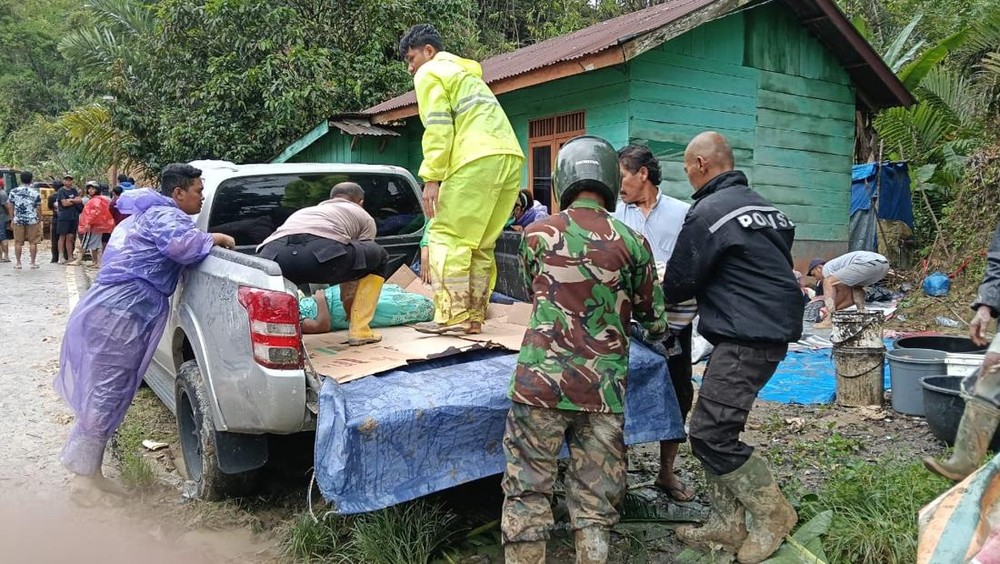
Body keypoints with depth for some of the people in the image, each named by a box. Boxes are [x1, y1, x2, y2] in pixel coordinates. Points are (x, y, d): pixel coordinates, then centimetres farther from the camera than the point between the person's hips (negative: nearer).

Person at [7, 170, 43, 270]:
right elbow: (39, 209, -4)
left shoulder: (13, 192, 0)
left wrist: (12, 220, 11)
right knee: (33, 242, 4)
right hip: (32, 220, -1)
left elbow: (10, 207, 4)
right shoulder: (35, 193, -5)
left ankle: (18, 263, 11)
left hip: (18, 220, 2)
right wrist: (39, 220, 7)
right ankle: (33, 262, 6)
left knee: (18, 242, 8)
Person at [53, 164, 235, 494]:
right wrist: (214, 239, -12)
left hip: (108, 309, 11)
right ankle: (87, 470, 4)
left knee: (103, 392, 16)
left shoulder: (148, 214, 25)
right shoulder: (166, 215, -8)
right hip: (120, 315, -10)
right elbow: (181, 243, -29)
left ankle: (81, 463, 25)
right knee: (107, 393, -4)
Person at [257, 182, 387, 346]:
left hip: (273, 254, 5)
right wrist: (348, 302, 50)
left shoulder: (305, 210, 46)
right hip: (324, 251, -4)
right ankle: (359, 331, 20)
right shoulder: (364, 217, 33)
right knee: (380, 258, 26)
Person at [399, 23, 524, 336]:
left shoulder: (429, 73, 9)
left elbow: (438, 128, -6)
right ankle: (473, 318, 9)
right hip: (509, 156, 8)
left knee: (446, 237, -5)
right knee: (480, 245, 10)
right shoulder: (467, 73, 35)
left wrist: (431, 178, -10)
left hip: (478, 159, -8)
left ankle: (452, 316, -11)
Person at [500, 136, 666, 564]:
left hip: (542, 382, -1)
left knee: (528, 493, 8)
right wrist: (662, 335, 35)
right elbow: (653, 320, 11)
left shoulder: (537, 233, 2)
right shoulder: (631, 242, 1)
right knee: (595, 501, 10)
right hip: (603, 389, 1)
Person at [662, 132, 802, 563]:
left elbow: (678, 285, -7)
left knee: (710, 435, -8)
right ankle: (727, 524, 17)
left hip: (746, 338, -10)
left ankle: (772, 513, 6)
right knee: (713, 428, 12)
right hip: (775, 329, 10)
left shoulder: (707, 212, -10)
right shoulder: (765, 207, 18)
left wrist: (667, 293, 17)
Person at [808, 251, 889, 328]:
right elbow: (852, 298, 35)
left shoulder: (826, 267, 13)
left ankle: (829, 320, -5)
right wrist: (831, 309, 32)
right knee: (855, 286, 35)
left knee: (828, 282, -1)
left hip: (869, 263, -9)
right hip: (884, 264, 9)